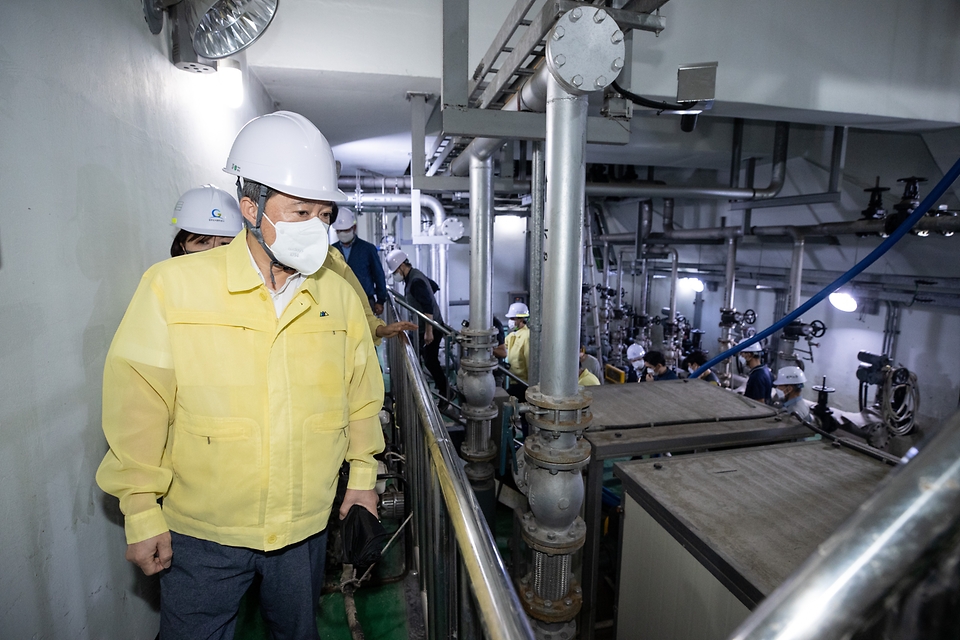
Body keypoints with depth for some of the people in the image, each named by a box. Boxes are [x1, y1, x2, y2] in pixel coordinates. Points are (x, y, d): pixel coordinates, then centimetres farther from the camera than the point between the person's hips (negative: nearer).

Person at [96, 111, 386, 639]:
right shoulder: (174, 285, -15)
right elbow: (138, 407, -10)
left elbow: (361, 393, 3)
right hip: (200, 533, -2)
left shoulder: (339, 295, -5)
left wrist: (362, 474, 7)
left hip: (305, 528, 3)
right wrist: (141, 511, -6)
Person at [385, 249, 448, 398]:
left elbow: (428, 307, -28)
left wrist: (429, 331, -30)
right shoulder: (414, 276, 9)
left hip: (431, 327, -10)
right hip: (422, 327, 10)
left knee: (430, 361, -4)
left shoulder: (415, 281, -21)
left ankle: (445, 394, 7)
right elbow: (434, 287, 24)